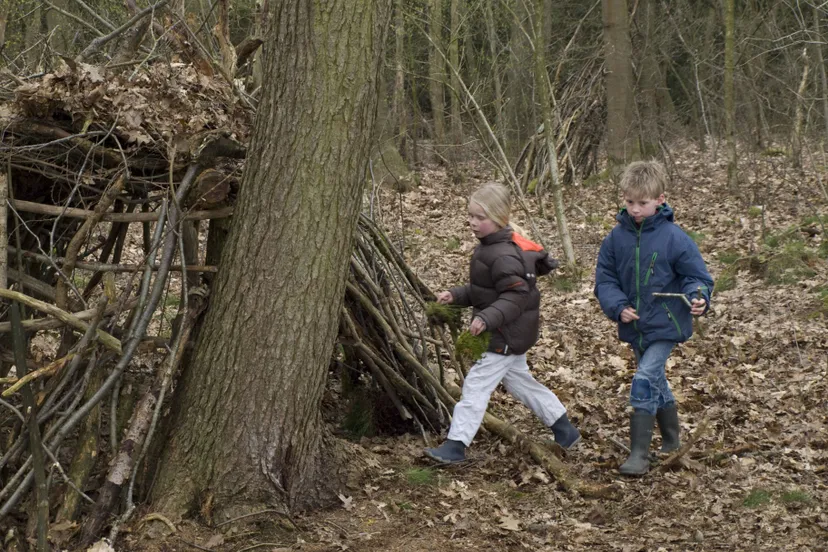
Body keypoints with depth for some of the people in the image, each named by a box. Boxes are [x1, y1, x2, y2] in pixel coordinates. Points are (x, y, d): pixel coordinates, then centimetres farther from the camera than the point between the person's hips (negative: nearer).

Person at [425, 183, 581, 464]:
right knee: (519, 382, 21)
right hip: (510, 335, 11)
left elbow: (515, 297, -29)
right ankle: (565, 430, 32)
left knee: (476, 385, -9)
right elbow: (481, 290, 17)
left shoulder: (504, 256, -24)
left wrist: (486, 319, -38)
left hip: (506, 336, -11)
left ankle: (455, 446, -6)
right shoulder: (488, 248, 8)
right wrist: (455, 296, 4)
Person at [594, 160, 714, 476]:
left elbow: (697, 276, -7)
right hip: (634, 326, 5)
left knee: (645, 381, -16)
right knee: (655, 382, 19)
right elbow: (604, 279, 2)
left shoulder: (673, 237, -14)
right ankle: (671, 441, 38)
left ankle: (639, 454, -10)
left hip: (665, 325, -5)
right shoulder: (617, 237, -2)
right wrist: (618, 307, -15)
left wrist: (698, 298, -28)